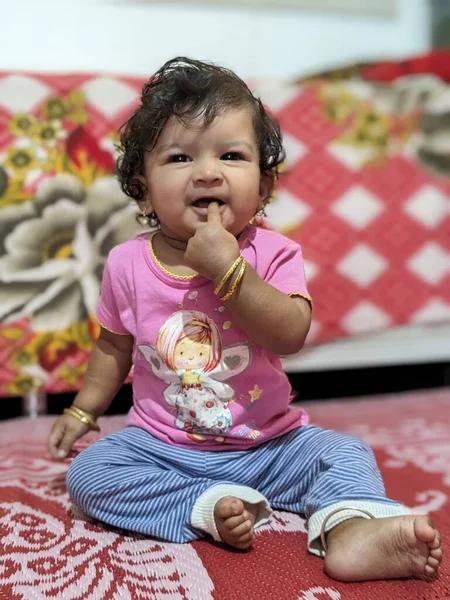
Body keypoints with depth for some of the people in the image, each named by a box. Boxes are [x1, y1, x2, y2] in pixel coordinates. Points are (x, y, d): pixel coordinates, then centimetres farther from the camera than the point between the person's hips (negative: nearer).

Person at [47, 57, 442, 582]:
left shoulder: (272, 254, -11)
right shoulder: (127, 263, -6)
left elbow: (291, 336, -27)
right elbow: (114, 347, 10)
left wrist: (228, 270, -33)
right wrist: (83, 410, 12)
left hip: (267, 446, 0)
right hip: (161, 448, 1)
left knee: (345, 454, -16)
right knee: (87, 472, -20)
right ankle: (209, 509, -25)